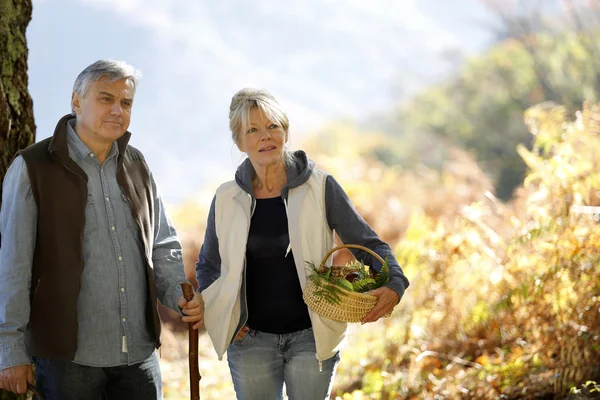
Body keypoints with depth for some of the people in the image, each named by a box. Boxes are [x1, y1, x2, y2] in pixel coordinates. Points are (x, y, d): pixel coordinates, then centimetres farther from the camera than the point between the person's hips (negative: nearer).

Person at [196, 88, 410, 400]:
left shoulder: (320, 187, -4)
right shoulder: (227, 199, 2)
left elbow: (368, 244, -1)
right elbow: (207, 266, 16)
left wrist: (394, 284, -19)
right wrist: (216, 315, 2)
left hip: (311, 337, -2)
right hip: (250, 339, 2)